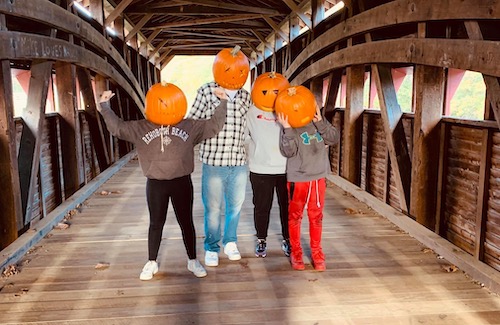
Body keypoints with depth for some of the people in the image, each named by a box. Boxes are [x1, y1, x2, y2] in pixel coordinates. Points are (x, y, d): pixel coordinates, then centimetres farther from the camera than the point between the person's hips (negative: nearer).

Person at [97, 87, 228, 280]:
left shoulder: (188, 126, 0)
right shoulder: (141, 127, 0)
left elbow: (213, 126, 1)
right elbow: (117, 127, -1)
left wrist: (221, 102, -5)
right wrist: (105, 106, -6)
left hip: (181, 182, 0)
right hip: (155, 184, 0)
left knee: (186, 222, 10)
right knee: (156, 223, 12)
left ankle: (192, 260, 26)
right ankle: (152, 262, 27)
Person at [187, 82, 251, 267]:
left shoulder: (246, 96, 7)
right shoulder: (207, 91, -4)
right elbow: (192, 123, -1)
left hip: (239, 162, 4)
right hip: (213, 161, -3)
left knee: (236, 205, 15)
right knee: (213, 208, 7)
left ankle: (230, 242, 35)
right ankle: (212, 248, 25)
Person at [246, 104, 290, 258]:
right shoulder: (252, 110, 2)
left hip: (286, 168, 1)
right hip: (261, 169, -1)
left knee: (287, 206, 10)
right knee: (262, 206, 8)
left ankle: (287, 239, 28)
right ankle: (261, 240, 27)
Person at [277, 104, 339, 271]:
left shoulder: (319, 122, 3)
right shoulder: (290, 124, -9)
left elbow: (334, 138, -6)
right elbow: (288, 151, -17)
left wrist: (320, 122, -18)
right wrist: (287, 129, -29)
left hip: (319, 177, 3)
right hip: (297, 178, -3)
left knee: (316, 216, 12)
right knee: (295, 216, 9)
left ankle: (316, 252, 26)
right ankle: (296, 252, 24)